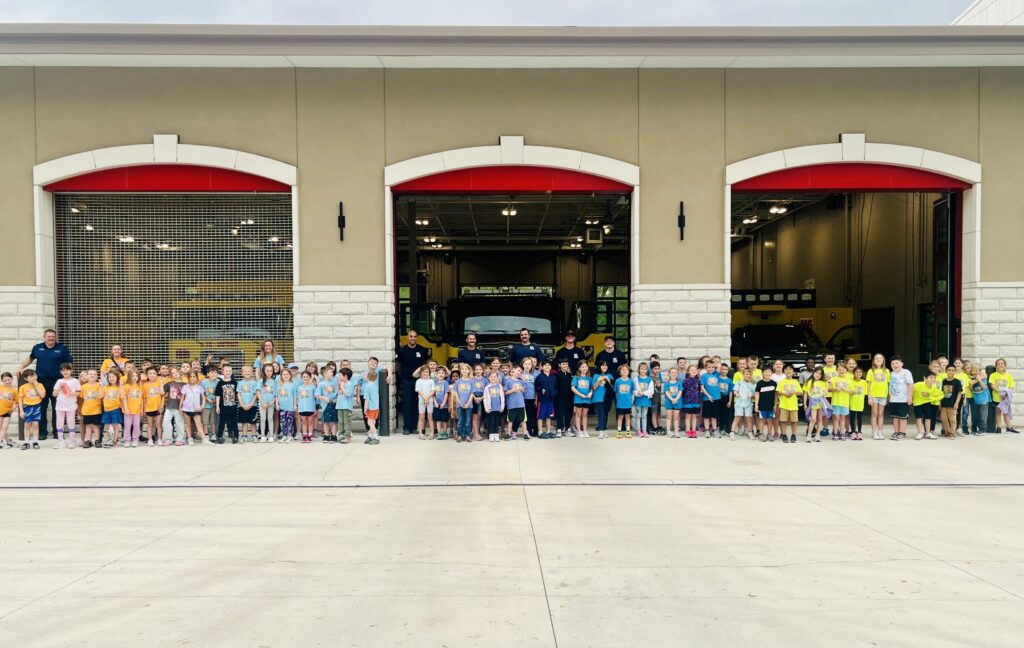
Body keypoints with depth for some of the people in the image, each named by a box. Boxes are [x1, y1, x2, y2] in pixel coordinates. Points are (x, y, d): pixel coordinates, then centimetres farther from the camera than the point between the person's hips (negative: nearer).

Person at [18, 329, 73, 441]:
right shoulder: (37, 348, 6)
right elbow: (30, 358, 25)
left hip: (56, 382, -2)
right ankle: (42, 432, 14)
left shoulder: (62, 349, -1)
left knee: (57, 408, 3)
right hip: (41, 382, 2)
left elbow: (69, 363, 1)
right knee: (41, 408, 6)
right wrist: (21, 367, 17)